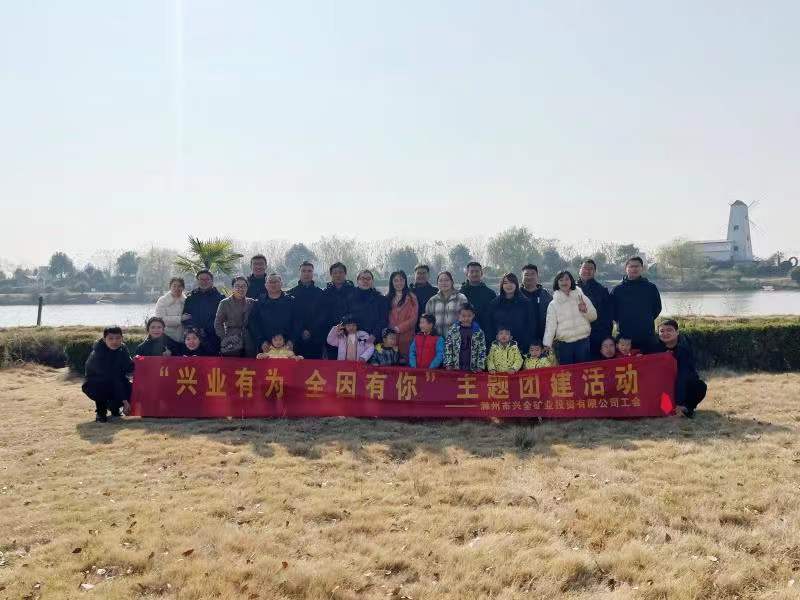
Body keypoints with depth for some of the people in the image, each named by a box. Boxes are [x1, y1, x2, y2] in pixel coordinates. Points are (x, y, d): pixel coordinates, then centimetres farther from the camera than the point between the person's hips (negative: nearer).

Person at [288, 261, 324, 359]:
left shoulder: (319, 293, 8)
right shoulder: (292, 293, 8)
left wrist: (310, 331, -8)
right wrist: (302, 332, -8)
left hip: (315, 338, 0)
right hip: (297, 339, 0)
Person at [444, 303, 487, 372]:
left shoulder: (479, 332, 2)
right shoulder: (452, 330, 2)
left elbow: (482, 351, 2)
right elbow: (447, 349, 2)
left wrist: (480, 367, -5)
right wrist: (448, 365, -4)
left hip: (472, 370, 0)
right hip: (455, 369, 0)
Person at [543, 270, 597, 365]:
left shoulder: (582, 298, 7)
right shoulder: (553, 304, 4)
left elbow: (593, 316, 9)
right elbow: (550, 325, -3)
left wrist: (585, 310, -13)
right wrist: (547, 344, -15)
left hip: (583, 341, 1)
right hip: (564, 344, -1)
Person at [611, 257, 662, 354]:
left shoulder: (651, 288, 7)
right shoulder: (617, 289, 5)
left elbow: (657, 308, 13)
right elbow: (612, 311, 10)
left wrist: (647, 320, 6)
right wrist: (621, 322, 4)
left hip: (648, 336, 1)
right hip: (625, 337, 0)